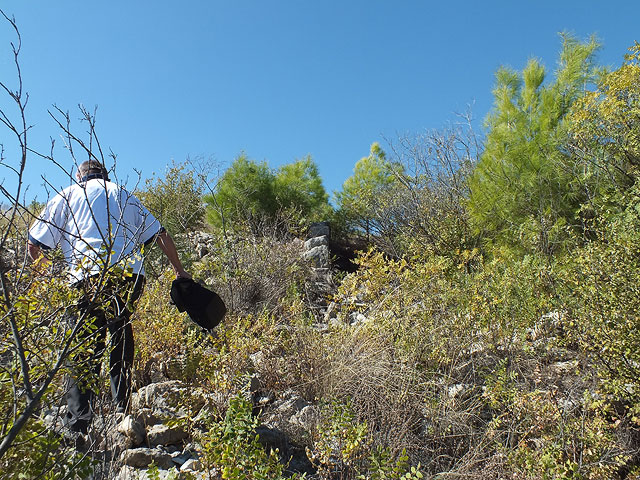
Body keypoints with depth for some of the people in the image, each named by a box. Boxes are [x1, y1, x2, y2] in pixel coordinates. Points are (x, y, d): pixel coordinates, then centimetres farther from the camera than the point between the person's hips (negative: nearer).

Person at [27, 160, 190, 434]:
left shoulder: (67, 196, 19)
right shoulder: (124, 196, 25)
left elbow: (34, 246, 12)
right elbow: (160, 236, 21)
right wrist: (179, 270, 28)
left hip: (87, 278, -2)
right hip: (129, 275, 2)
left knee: (83, 353, 1)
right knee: (121, 348, 13)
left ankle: (78, 426, -6)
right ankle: (122, 415, 13)